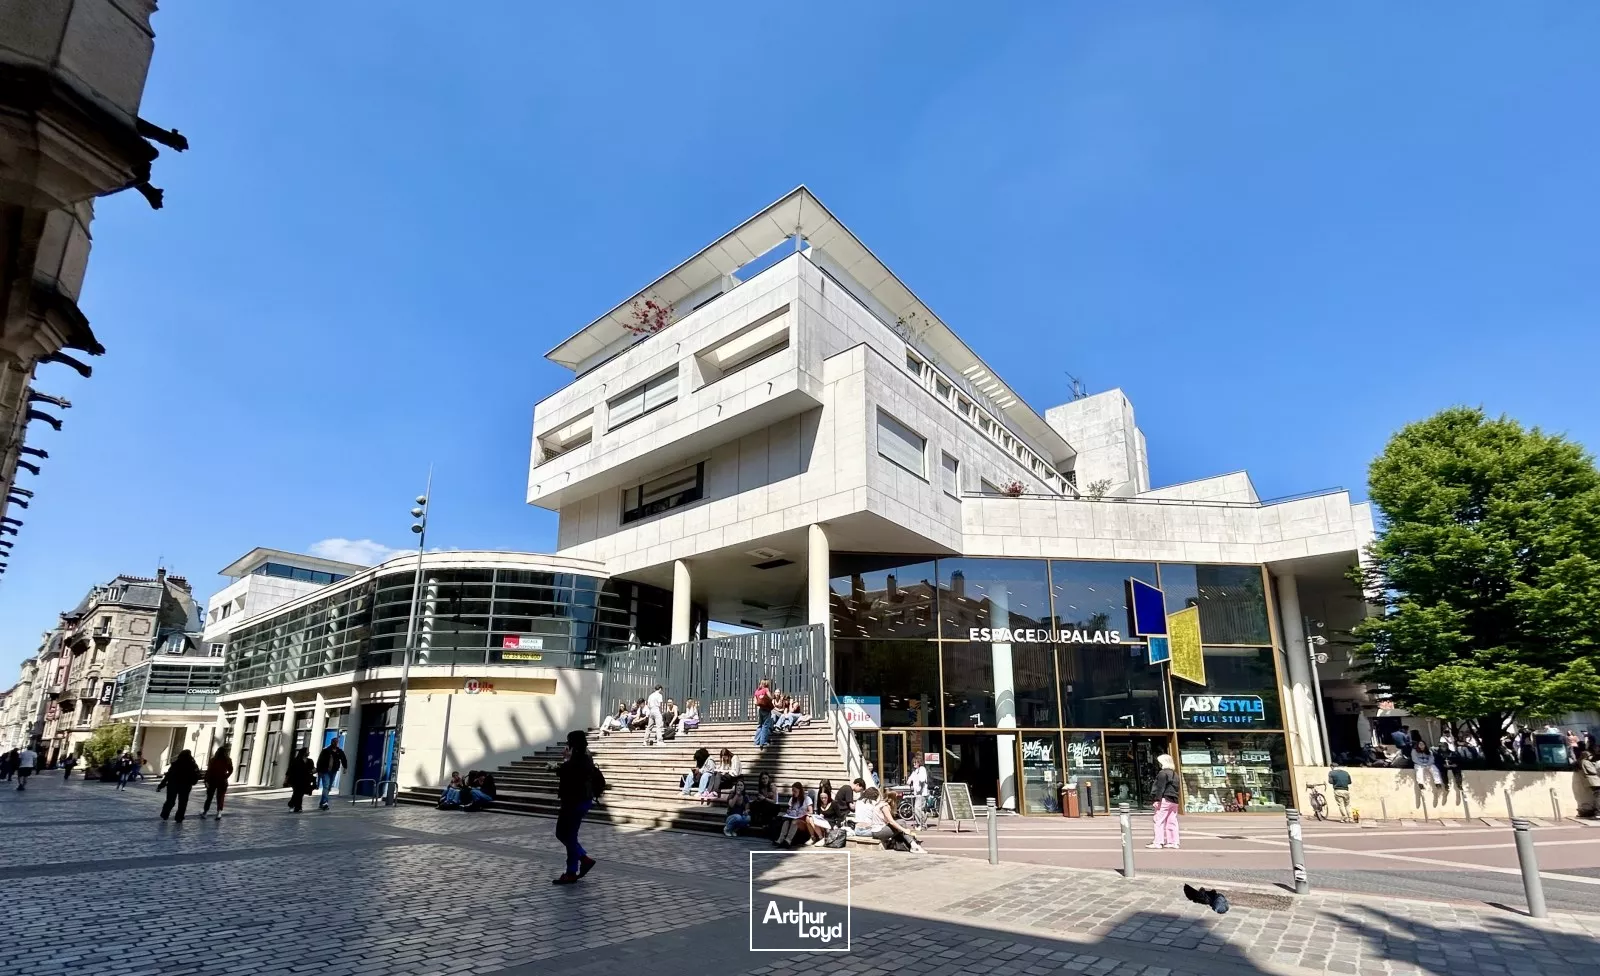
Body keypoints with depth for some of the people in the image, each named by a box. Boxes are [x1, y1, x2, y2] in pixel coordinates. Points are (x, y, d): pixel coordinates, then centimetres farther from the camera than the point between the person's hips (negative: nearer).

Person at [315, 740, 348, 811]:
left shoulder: (340, 751, 3)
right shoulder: (325, 750, -8)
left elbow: (344, 760, 10)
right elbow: (320, 761, -7)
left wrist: (345, 767, 0)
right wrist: (318, 770, -9)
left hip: (333, 772, 4)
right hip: (325, 771, -4)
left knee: (328, 788, 9)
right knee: (326, 787, -16)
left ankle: (321, 803, 20)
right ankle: (324, 802, -20)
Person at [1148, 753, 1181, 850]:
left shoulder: (1162, 773, -10)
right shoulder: (1175, 774, 16)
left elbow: (1160, 788, -16)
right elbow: (1176, 788, 20)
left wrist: (1157, 799, -17)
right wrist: (1175, 800, 24)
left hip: (1165, 799, -9)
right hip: (1174, 801, 9)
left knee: (1159, 821, -6)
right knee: (1172, 821, 10)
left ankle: (1158, 843, -7)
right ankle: (1173, 842, 10)